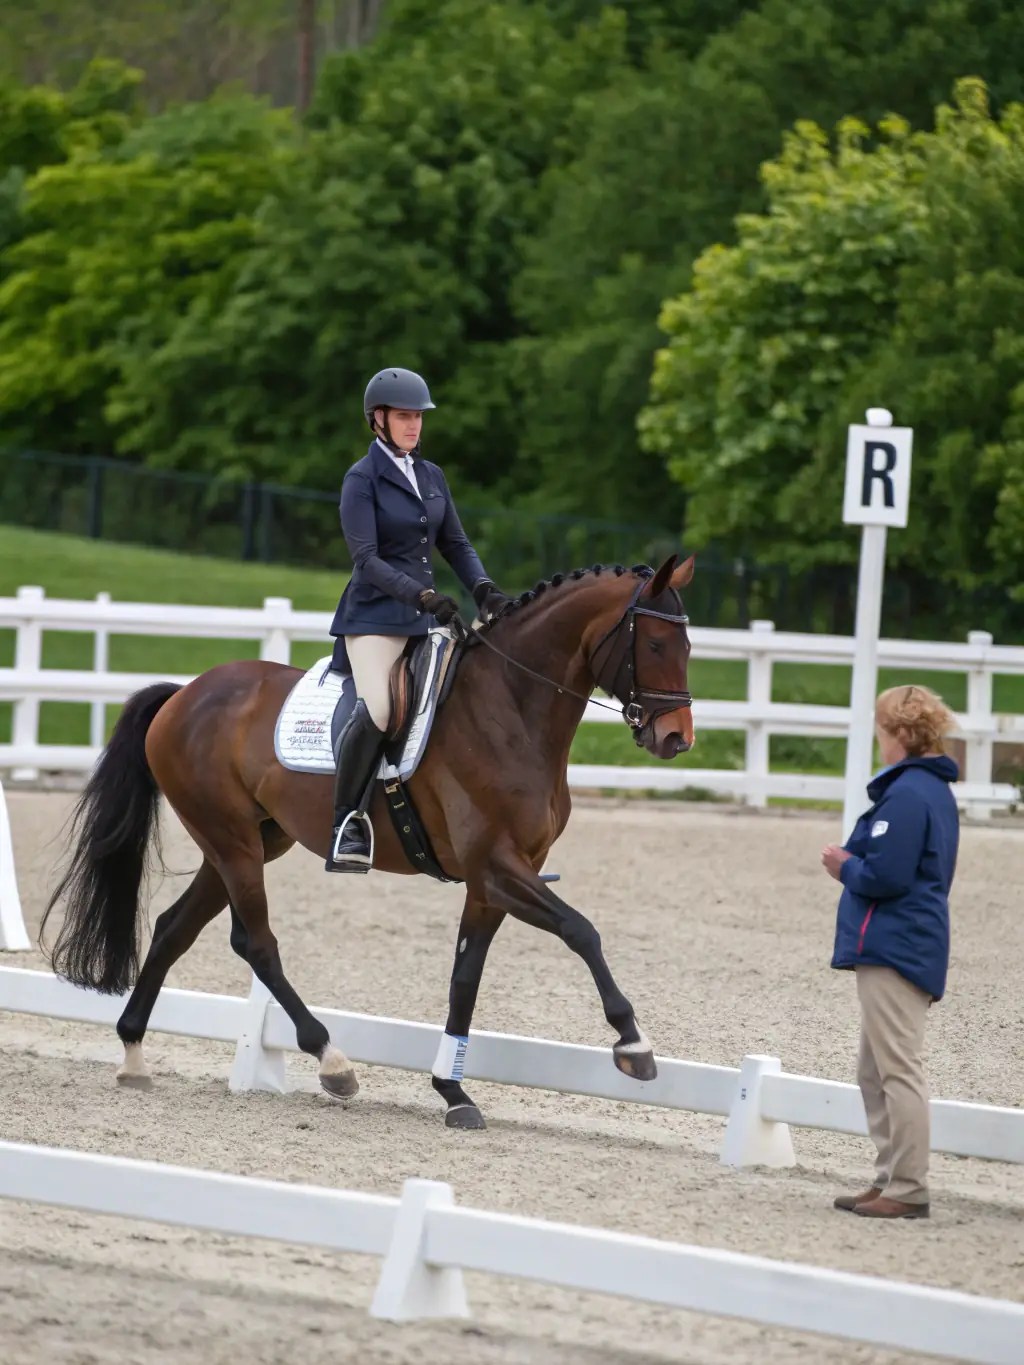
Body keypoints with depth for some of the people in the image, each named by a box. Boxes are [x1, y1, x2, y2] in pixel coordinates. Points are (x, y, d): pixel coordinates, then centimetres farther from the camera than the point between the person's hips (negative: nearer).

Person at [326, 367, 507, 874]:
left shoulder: (432, 476, 15)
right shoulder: (362, 480, -5)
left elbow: (455, 544, 17)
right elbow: (366, 560, -14)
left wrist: (482, 588, -3)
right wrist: (423, 596, -26)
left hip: (426, 616, 7)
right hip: (376, 616, -7)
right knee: (376, 712, -29)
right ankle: (347, 823, -19)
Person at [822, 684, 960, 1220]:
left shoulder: (906, 794, -16)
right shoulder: (936, 791, 15)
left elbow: (885, 877, -22)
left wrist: (846, 867, -4)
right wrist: (854, 865, 14)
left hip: (892, 949, -11)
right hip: (905, 948, 11)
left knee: (898, 1070, -8)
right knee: (875, 1073, 16)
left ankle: (908, 1190, -7)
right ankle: (890, 1180, 20)